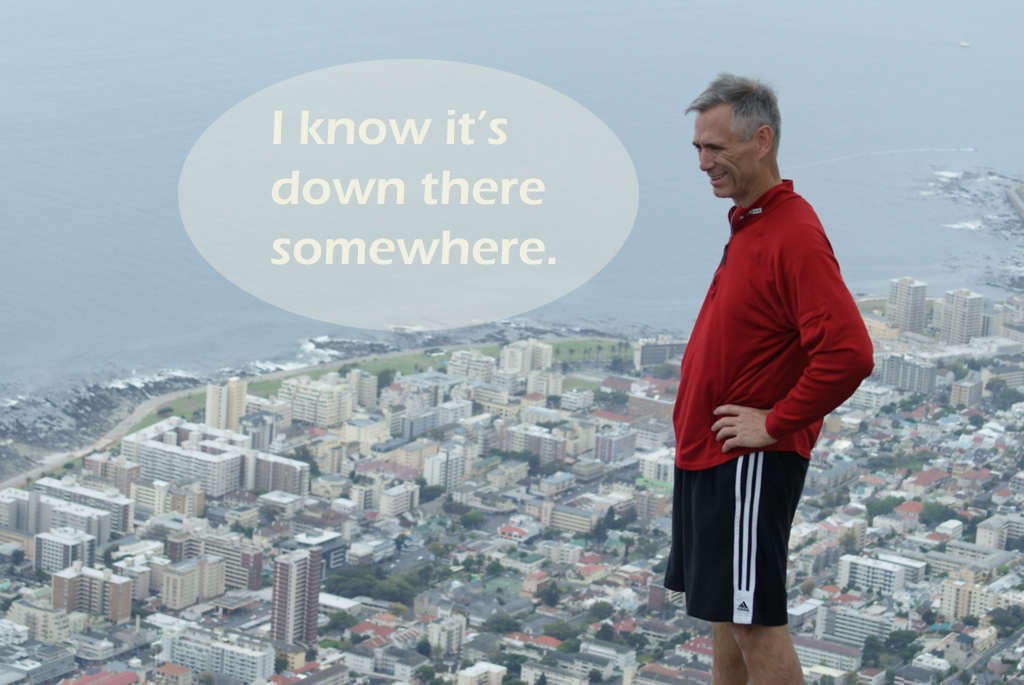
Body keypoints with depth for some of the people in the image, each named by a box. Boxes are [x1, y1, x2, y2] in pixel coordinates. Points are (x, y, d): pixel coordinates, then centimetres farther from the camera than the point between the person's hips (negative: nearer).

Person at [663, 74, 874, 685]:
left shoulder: (794, 235, -19)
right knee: (725, 613, 16)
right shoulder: (748, 223, 11)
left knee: (755, 623, -5)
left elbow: (848, 353, -29)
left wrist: (776, 423, -20)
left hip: (749, 464, -10)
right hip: (708, 456, 10)